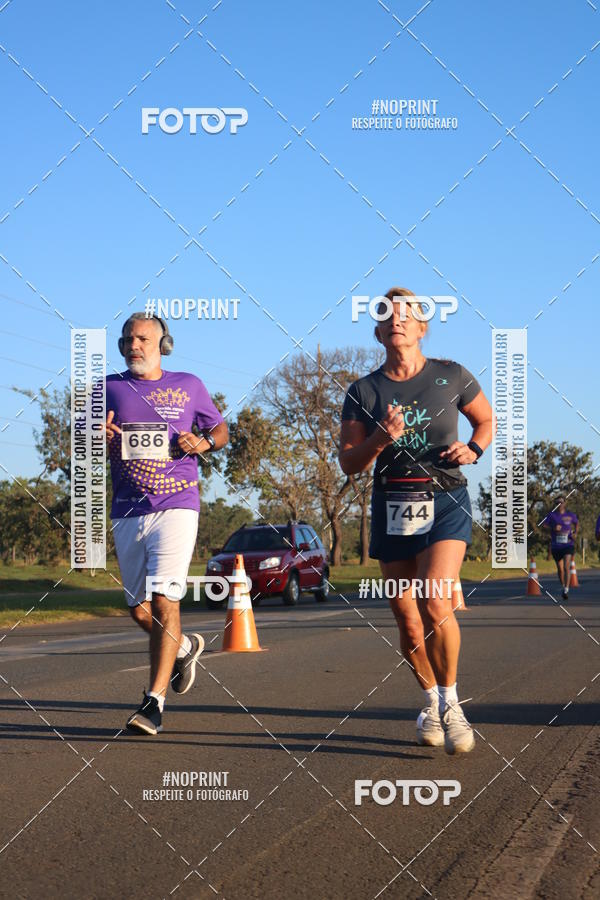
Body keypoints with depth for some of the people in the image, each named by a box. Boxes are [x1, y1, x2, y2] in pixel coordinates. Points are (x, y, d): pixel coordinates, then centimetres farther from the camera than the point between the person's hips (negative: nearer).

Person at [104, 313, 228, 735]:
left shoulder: (188, 385, 7)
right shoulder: (109, 389, 9)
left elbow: (221, 431, 17)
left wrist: (203, 443, -6)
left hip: (176, 507, -3)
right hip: (127, 513, 3)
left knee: (164, 601, -16)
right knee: (139, 611, 7)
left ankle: (155, 701, -14)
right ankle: (185, 647, 38)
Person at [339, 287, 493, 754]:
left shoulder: (451, 376, 1)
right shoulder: (363, 392, 3)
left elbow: (487, 419, 16)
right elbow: (349, 462, 3)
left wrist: (473, 448, -5)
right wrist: (380, 440, -17)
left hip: (445, 501, -2)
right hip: (392, 506, 2)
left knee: (435, 603, -21)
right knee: (407, 618, 4)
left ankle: (450, 702, -5)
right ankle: (431, 702, 26)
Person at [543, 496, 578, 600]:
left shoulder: (570, 515, 2)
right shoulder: (552, 515, -2)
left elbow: (576, 523, 20)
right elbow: (543, 525, -8)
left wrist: (575, 533, 4)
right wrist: (553, 528, -23)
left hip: (568, 544, -1)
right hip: (556, 546, 1)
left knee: (566, 567, -17)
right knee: (560, 569, 12)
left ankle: (566, 590, -19)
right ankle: (563, 586, 34)